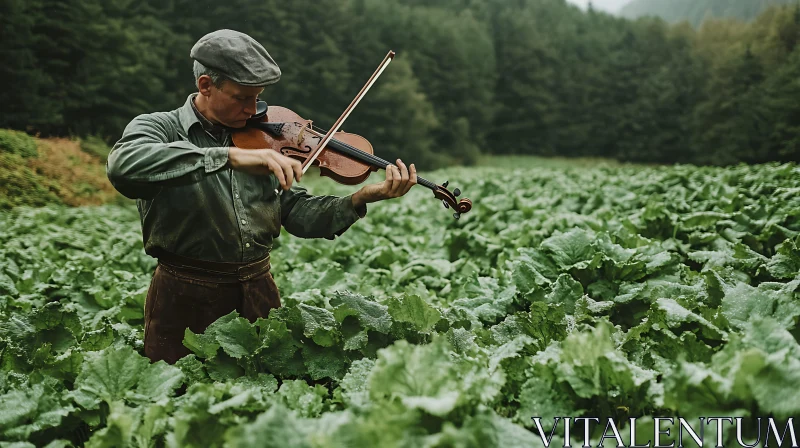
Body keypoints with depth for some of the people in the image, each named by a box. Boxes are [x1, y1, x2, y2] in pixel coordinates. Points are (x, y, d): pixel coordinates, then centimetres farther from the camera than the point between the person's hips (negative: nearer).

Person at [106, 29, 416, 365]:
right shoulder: (157, 128, -5)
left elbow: (296, 214, 2)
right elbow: (123, 166, -29)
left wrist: (361, 199, -15)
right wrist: (231, 156, -36)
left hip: (260, 291, 4)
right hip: (186, 299, -4)